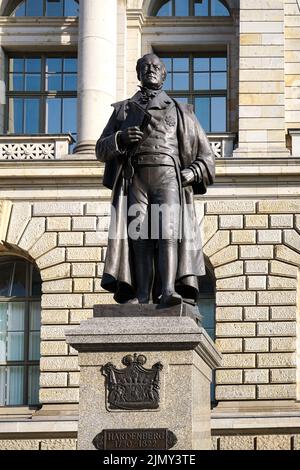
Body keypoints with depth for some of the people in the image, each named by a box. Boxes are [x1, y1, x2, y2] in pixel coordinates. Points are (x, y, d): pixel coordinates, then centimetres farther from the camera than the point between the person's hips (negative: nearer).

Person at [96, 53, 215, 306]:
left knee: (167, 228, -23)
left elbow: (206, 155, 20)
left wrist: (189, 175, -1)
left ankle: (168, 290, -37)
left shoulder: (181, 111, 23)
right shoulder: (123, 110, 25)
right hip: (135, 178, 1)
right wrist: (120, 138, -5)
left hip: (168, 175, -1)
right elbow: (101, 150, 17)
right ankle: (142, 296, -25)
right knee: (139, 233, -16)